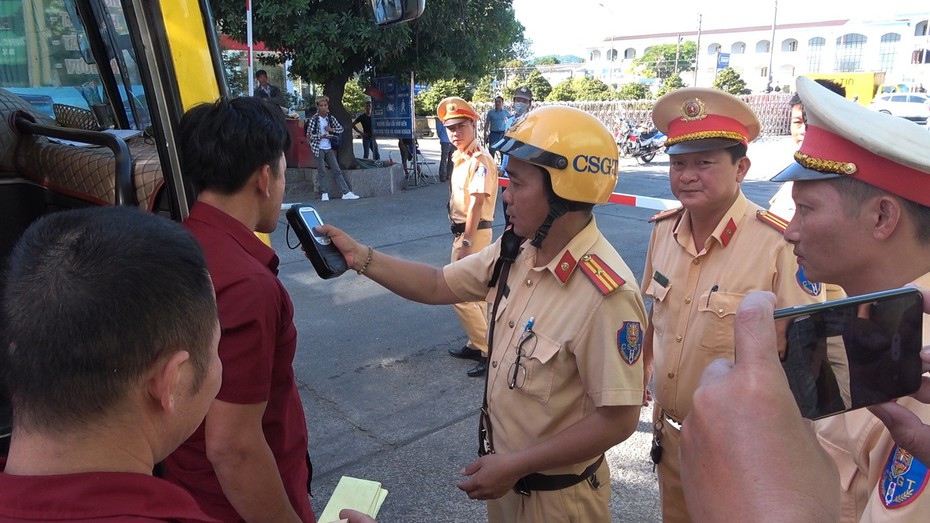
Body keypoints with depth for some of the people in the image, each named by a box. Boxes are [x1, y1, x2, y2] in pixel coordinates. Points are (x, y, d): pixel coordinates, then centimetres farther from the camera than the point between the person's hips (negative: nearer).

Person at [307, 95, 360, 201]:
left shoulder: (331, 118, 4)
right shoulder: (314, 119, -8)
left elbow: (341, 128, 11)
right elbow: (309, 135, -11)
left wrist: (332, 129, -8)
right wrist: (322, 136, -19)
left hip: (329, 149, 4)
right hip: (319, 149, -4)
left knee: (337, 170, 3)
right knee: (322, 172, 1)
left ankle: (346, 193, 2)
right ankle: (324, 194, 10)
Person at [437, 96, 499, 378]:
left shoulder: (480, 160, -18)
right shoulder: (459, 158, 11)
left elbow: (476, 206, -22)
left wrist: (465, 243, -24)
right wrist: (461, 239, 15)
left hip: (474, 233, -10)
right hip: (462, 231, 10)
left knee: (461, 294, -8)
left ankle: (489, 351, 2)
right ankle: (477, 344, 29)